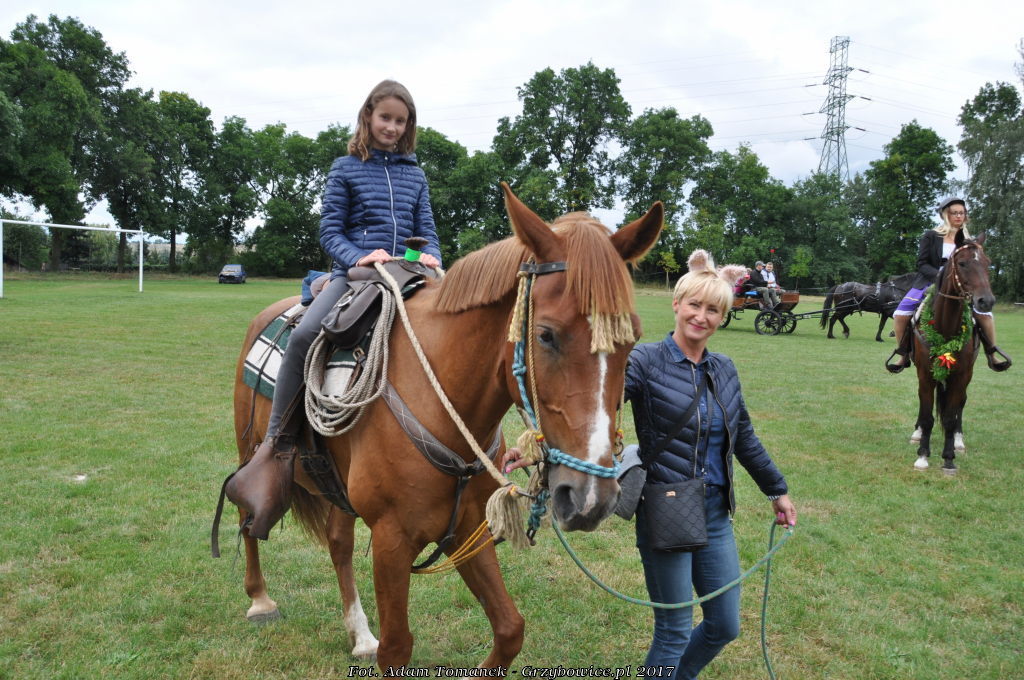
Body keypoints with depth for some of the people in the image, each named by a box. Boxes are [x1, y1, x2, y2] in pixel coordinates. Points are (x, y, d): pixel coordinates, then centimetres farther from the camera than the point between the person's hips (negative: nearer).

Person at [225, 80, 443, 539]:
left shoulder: (415, 175, 18)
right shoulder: (346, 169, 10)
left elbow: (427, 230, 16)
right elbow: (329, 232, 5)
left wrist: (430, 256, -7)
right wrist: (359, 256, -15)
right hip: (354, 273, -3)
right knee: (303, 336, -31)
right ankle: (277, 448, -21)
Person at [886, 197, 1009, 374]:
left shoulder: (966, 241, 7)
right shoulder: (930, 236, -3)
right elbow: (922, 264, -6)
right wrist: (939, 274, -23)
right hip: (929, 283, -2)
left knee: (985, 314, -17)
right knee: (900, 315, -20)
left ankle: (992, 354, 4)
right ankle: (903, 354, 1)